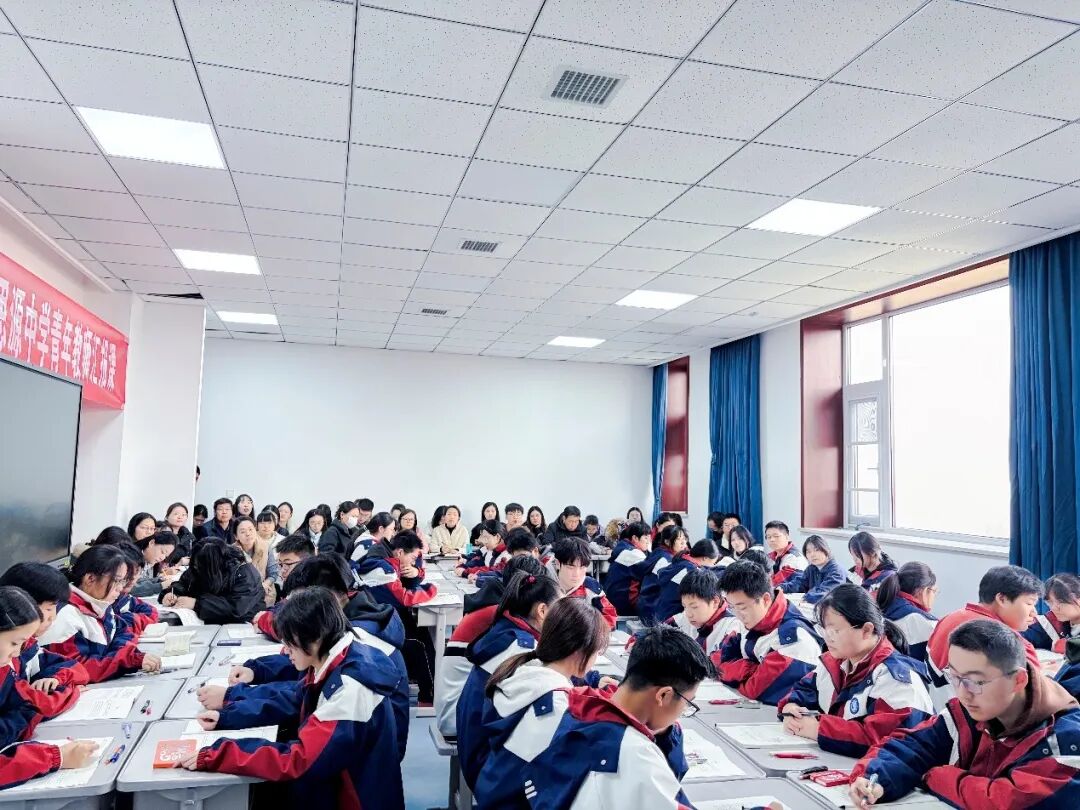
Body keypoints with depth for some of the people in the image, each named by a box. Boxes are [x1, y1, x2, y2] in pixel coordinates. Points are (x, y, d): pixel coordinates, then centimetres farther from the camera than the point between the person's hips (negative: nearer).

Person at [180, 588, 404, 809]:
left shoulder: (350, 689, -29)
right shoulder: (330, 665, -2)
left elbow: (300, 760, -28)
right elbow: (289, 701, 12)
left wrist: (214, 756, -25)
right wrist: (226, 716, 2)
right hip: (331, 783, 7)